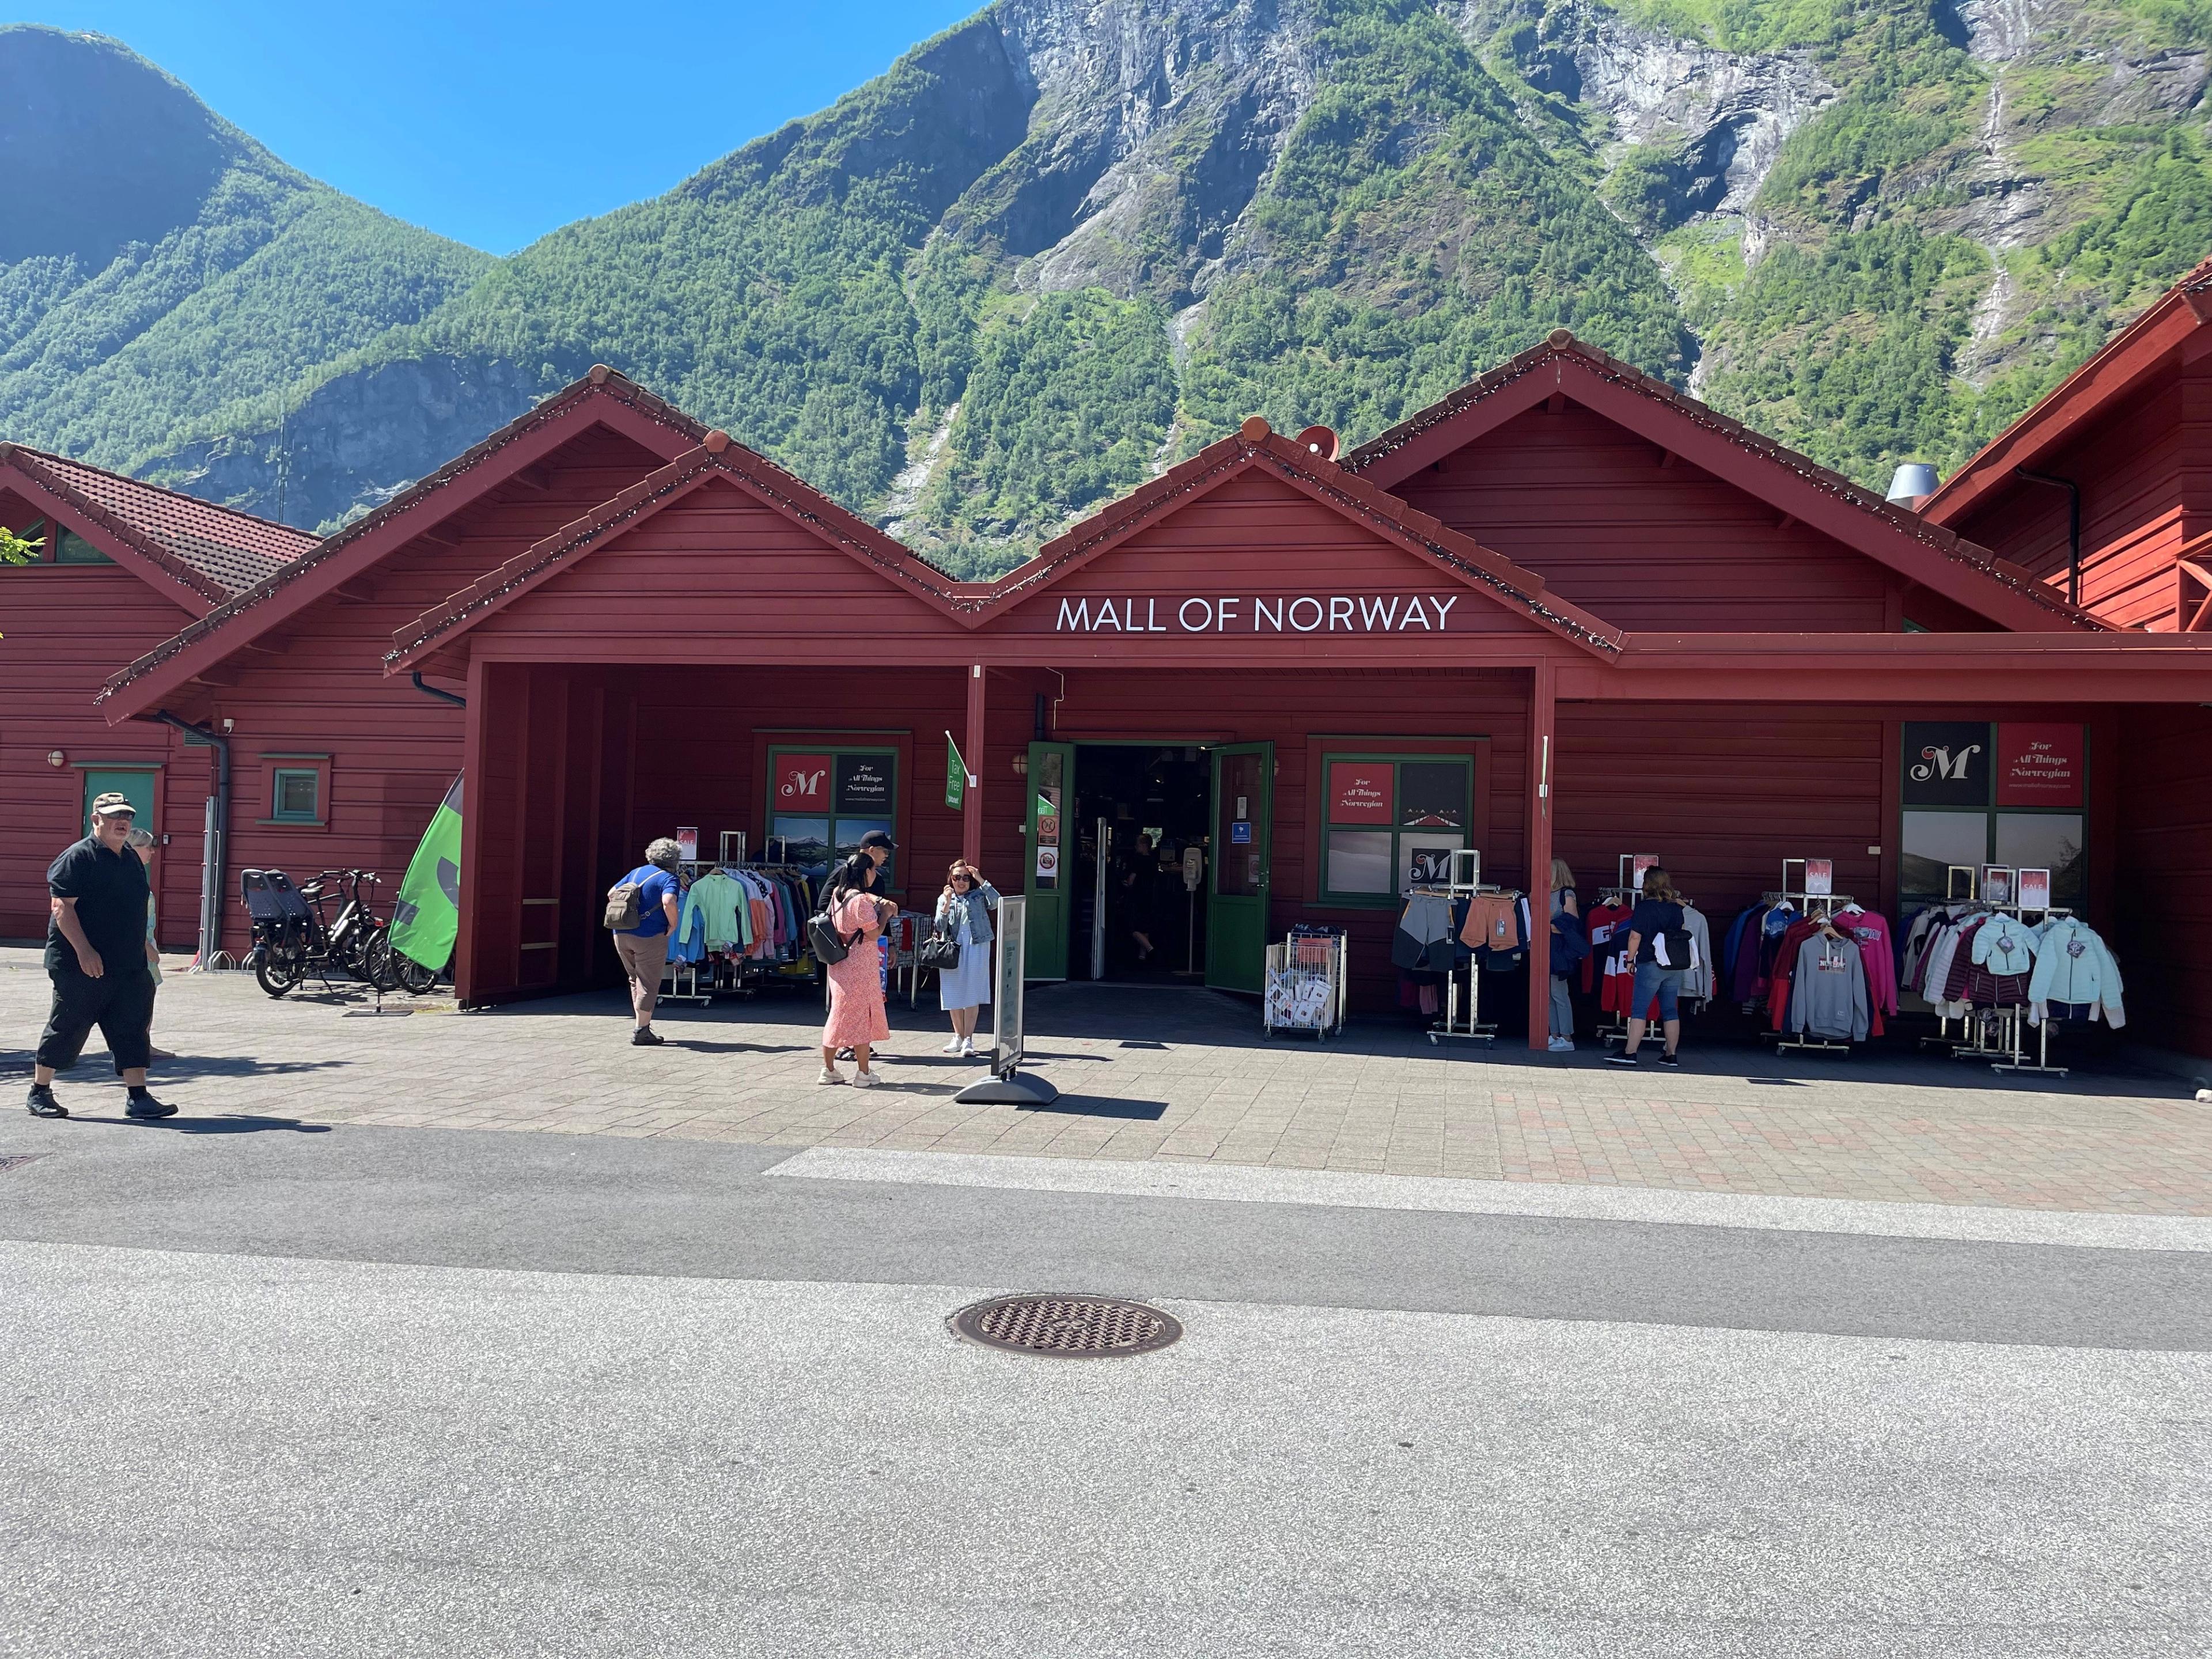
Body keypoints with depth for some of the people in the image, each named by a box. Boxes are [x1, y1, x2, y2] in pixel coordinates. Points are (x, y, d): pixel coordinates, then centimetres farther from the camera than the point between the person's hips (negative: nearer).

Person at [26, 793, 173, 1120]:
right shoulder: (78, 857, -10)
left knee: (133, 1029, 2)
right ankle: (39, 1093, 19)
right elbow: (61, 906, -17)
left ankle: (138, 1098, 2)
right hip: (81, 968, -7)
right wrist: (84, 951, -24)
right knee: (66, 1029, 4)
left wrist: (142, 952, 23)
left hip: (129, 967, 7)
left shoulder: (132, 860, 15)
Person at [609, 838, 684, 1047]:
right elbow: (668, 902, -27)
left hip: (621, 934, 7)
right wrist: (673, 925, -12)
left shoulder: (637, 872, 14)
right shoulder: (669, 879, -8)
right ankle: (641, 1031, 4)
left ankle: (640, 1024, 25)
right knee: (648, 984, 2)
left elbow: (612, 894, 17)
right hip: (649, 936, -7)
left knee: (636, 980, 21)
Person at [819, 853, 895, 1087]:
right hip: (860, 968, -8)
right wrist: (885, 914, -3)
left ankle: (828, 1069, 18)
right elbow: (873, 934, -17)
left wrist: (879, 902, 14)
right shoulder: (861, 901, -18)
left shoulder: (837, 894, 8)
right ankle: (863, 1074, 5)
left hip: (838, 966, 8)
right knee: (862, 1016, 1)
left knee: (838, 1015, 14)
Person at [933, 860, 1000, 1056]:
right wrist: (947, 903, -14)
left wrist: (981, 880, -15)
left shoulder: (979, 895, 5)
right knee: (954, 995, 6)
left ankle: (968, 1040, -4)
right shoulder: (944, 898, 9)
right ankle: (958, 1037, 18)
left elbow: (996, 902, -15)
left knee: (972, 995, -5)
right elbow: (940, 926, -1)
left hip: (976, 947, -2)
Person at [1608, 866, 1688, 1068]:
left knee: (1638, 1011, -3)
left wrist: (1630, 959, -2)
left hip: (1650, 965, -6)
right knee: (1671, 1011, 9)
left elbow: (1635, 937, -11)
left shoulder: (1644, 907, -10)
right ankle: (1671, 1055, 11)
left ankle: (1630, 1053, -7)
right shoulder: (1676, 908, 6)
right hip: (1675, 966, 6)